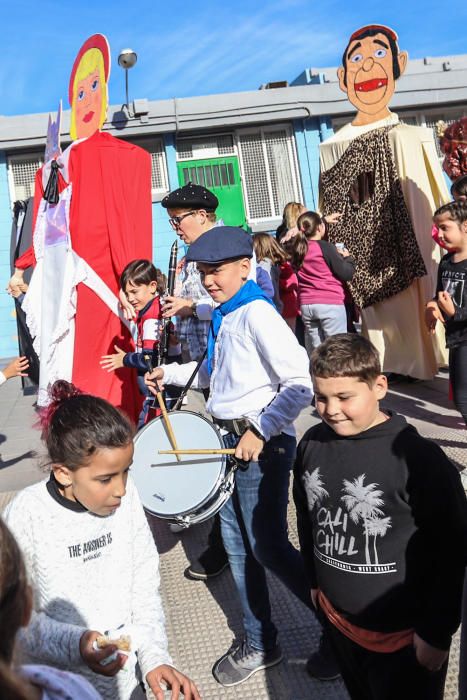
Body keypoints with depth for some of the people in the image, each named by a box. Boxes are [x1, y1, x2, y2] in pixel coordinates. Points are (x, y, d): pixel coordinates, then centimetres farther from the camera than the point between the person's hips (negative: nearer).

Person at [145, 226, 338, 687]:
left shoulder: (257, 314, -17)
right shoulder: (222, 318, 10)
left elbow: (300, 384, -23)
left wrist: (261, 432, -23)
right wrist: (171, 373, 17)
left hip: (263, 444, -9)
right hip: (230, 440, 9)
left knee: (268, 548, 0)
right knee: (237, 545, 15)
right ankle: (259, 644, 32)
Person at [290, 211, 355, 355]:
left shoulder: (298, 248, 6)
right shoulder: (326, 247, -10)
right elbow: (346, 274, -7)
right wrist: (347, 258, 12)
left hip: (306, 305, 6)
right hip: (330, 304, -6)